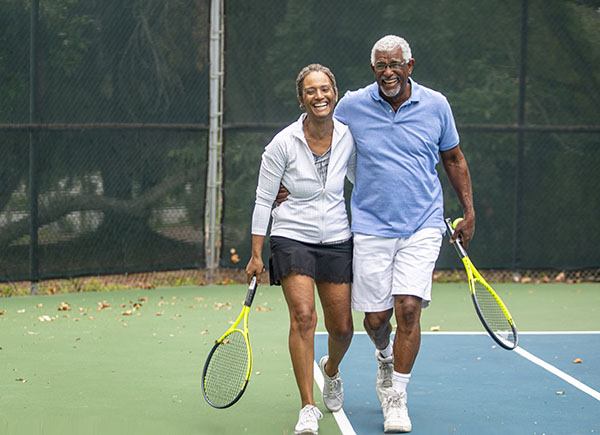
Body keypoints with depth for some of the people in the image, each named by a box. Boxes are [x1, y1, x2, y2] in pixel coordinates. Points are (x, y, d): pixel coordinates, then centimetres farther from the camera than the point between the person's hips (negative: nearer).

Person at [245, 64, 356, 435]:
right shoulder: (284, 143, -10)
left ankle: (331, 370, 41)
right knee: (303, 316, -18)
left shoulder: (348, 138, -2)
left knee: (342, 326, 4)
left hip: (337, 241, 3)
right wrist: (257, 255, -3)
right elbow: (263, 199, -3)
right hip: (292, 238, -3)